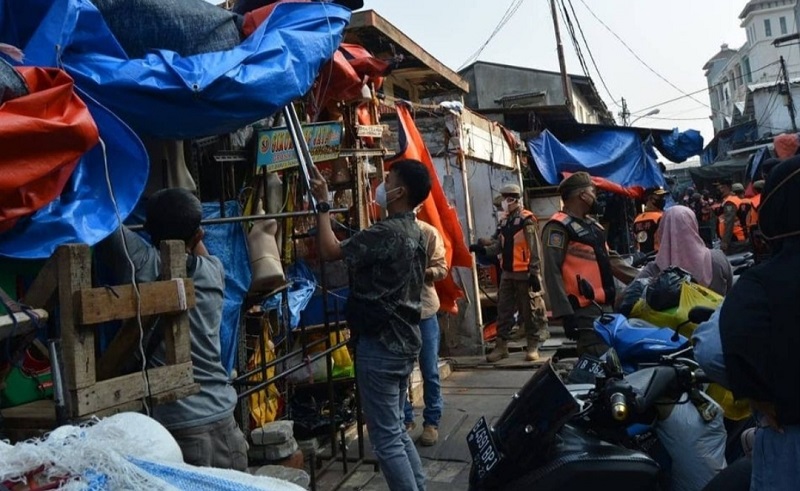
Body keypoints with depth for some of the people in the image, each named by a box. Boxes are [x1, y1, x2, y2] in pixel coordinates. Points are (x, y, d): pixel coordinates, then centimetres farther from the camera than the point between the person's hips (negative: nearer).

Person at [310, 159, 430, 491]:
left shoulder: (387, 232, -19)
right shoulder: (414, 232, 11)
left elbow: (330, 252, -14)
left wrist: (322, 204, -5)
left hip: (381, 343, -10)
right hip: (404, 340, 10)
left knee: (386, 438, 0)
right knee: (397, 430, 20)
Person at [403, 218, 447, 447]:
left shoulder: (428, 232, -1)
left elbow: (441, 269, -5)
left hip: (424, 309, -1)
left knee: (429, 371, 7)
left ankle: (431, 422, 21)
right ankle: (405, 419, 26)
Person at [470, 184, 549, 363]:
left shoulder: (526, 221, -10)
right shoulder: (504, 222, 13)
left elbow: (534, 250, -12)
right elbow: (499, 246, 13)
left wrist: (534, 273, -16)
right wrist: (483, 249, -5)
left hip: (524, 273, -7)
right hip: (507, 273, 7)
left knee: (529, 310, 1)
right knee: (503, 309, 7)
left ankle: (533, 346, 11)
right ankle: (501, 345, 14)